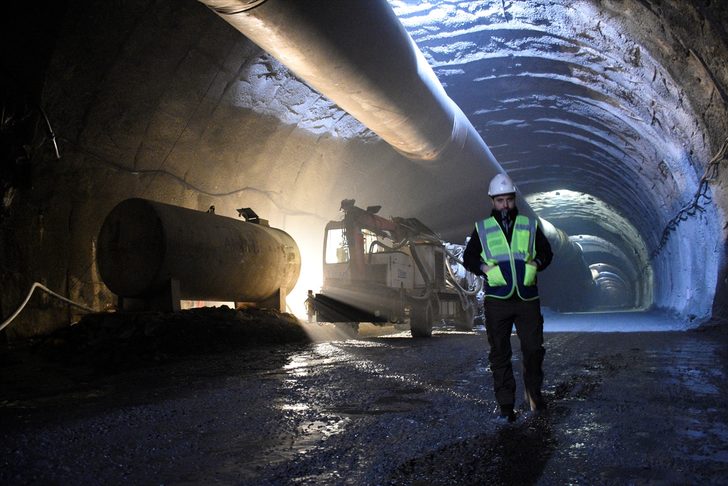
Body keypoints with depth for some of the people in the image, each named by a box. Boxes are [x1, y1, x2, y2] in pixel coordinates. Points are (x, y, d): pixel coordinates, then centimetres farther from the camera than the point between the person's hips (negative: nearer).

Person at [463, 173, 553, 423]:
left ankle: (534, 392, 27)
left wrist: (536, 264, -3)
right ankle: (505, 405, 12)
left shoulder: (530, 225, 9)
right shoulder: (482, 228, 6)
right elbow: (468, 257, 13)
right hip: (496, 300, 0)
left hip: (527, 299, 1)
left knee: (534, 348, 1)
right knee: (499, 354, 3)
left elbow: (546, 252, 17)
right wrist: (483, 267, -6)